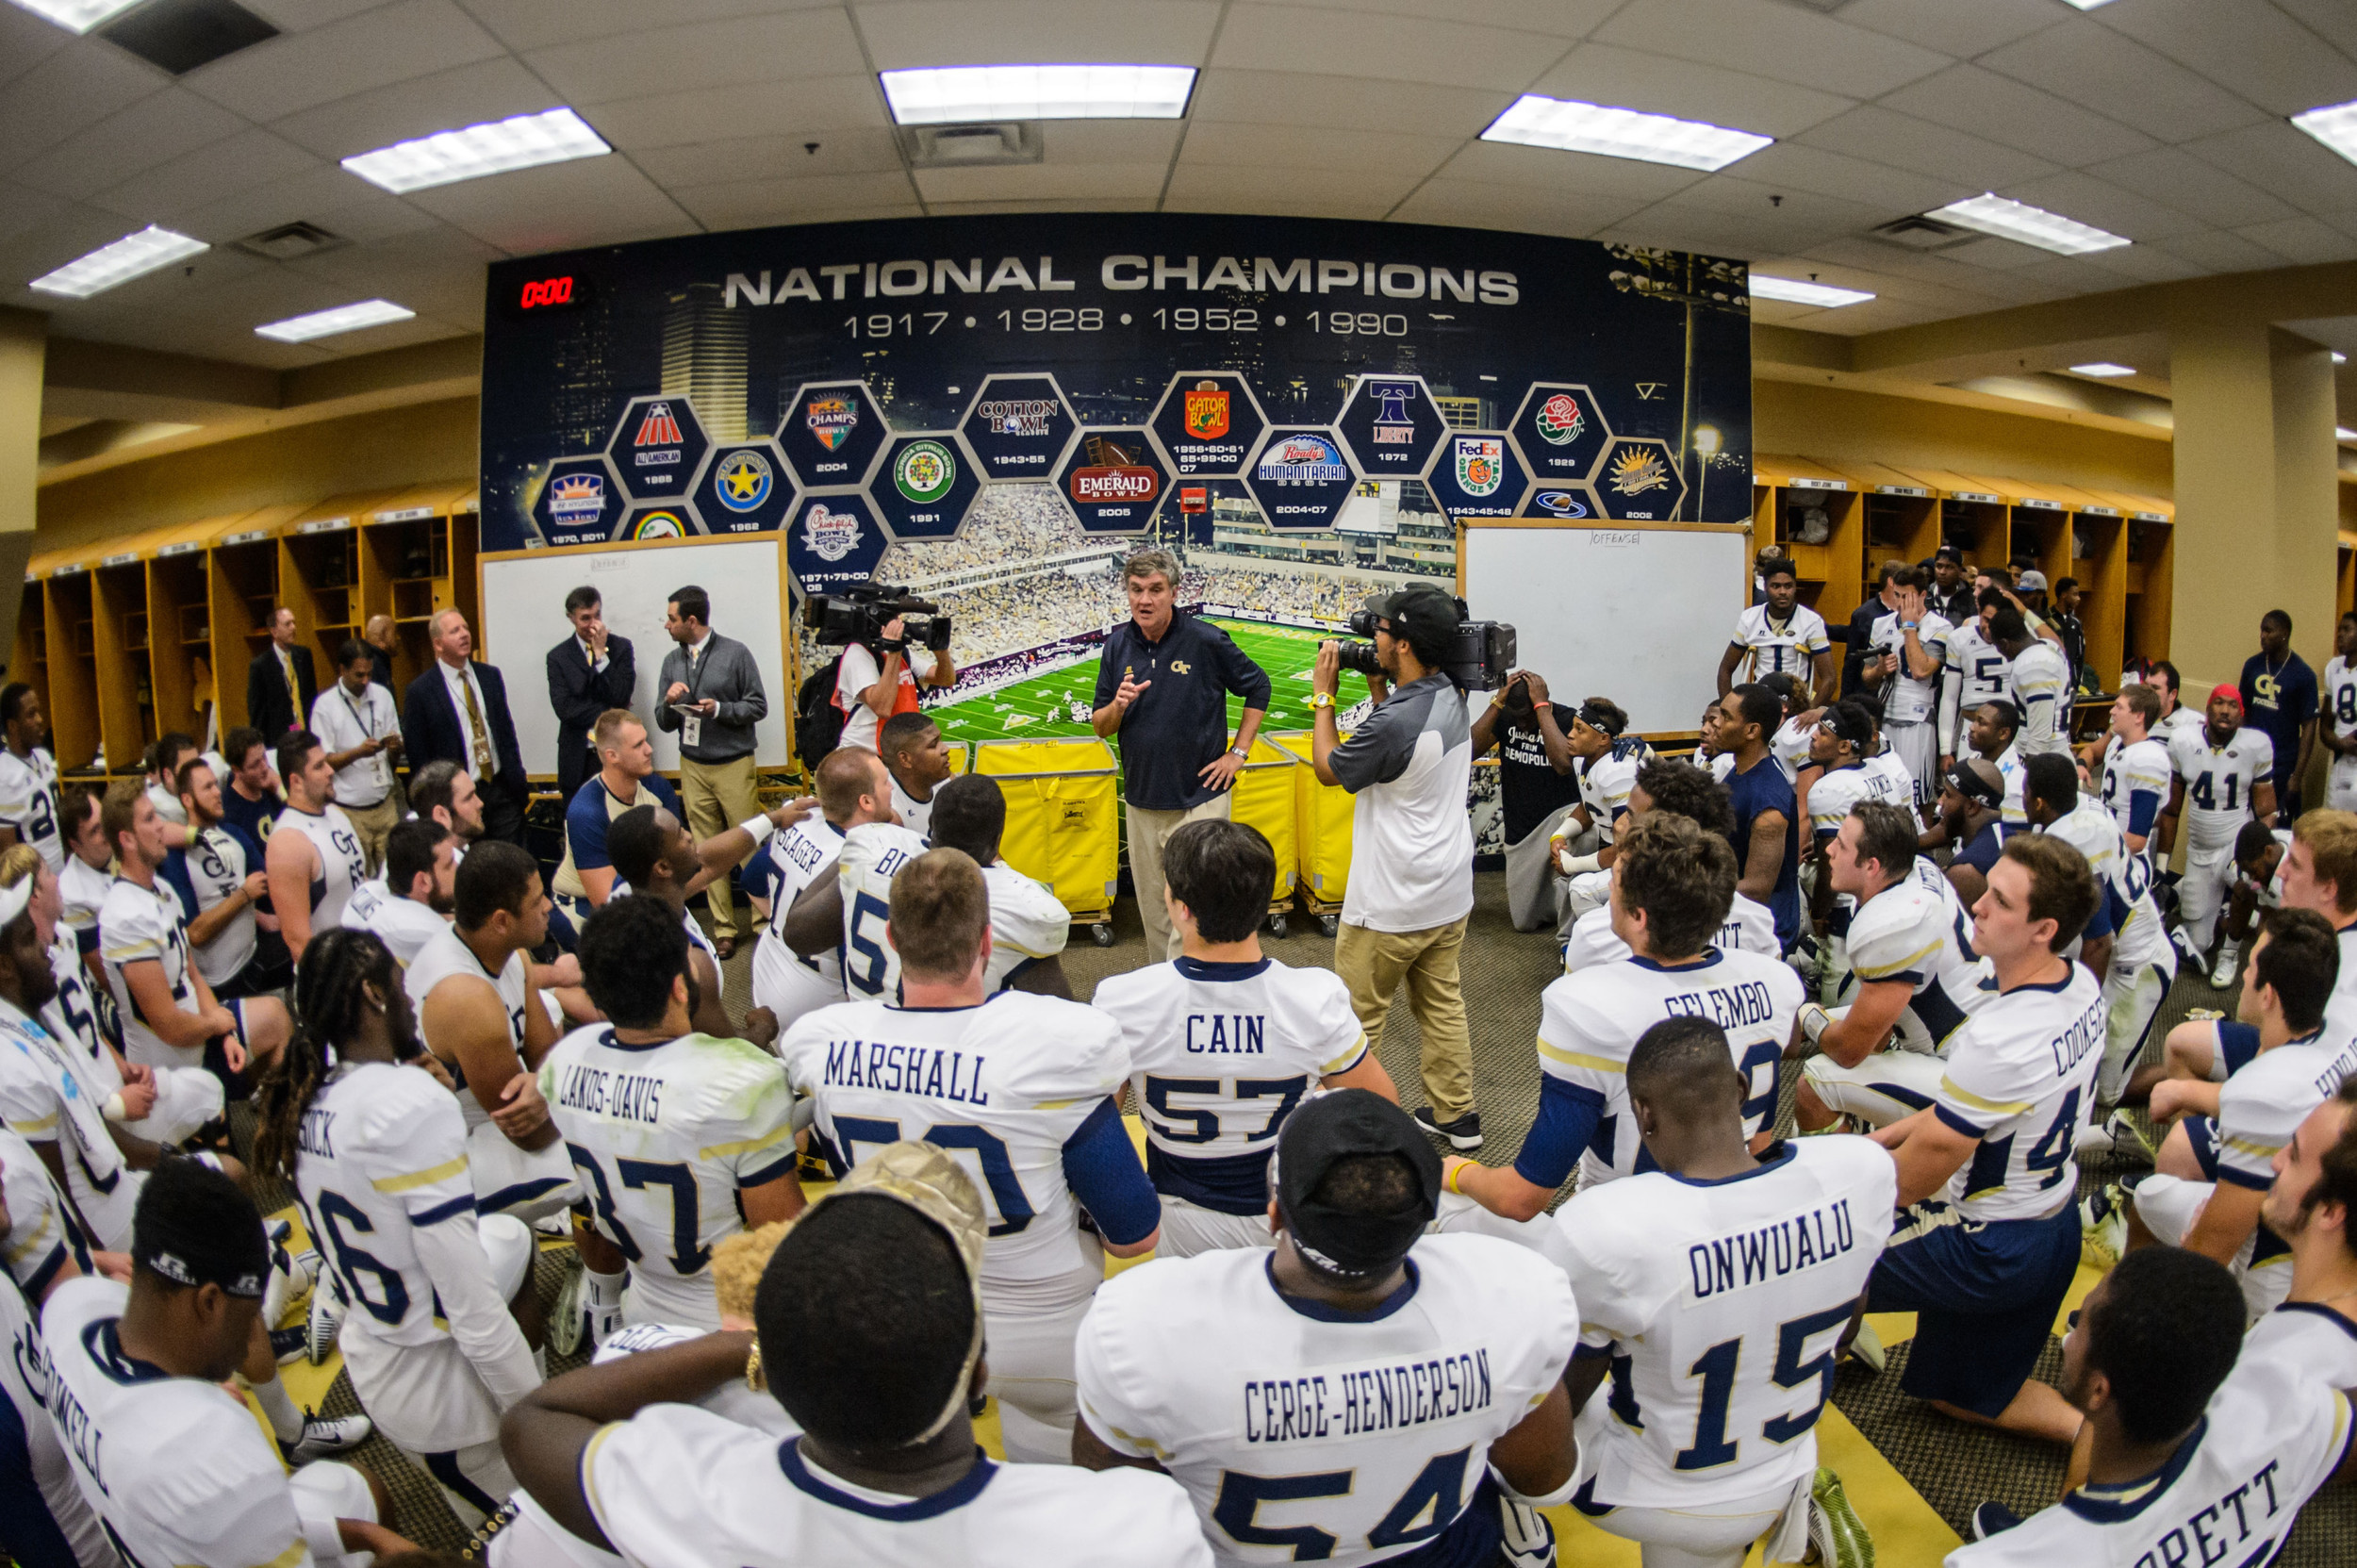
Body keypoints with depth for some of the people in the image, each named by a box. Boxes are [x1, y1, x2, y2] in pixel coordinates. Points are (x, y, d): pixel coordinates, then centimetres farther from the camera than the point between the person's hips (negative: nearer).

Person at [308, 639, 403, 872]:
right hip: (349, 811, -3)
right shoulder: (325, 705, -4)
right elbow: (322, 762, -5)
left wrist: (395, 748, -13)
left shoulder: (382, 696, 8)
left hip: (385, 804, 3)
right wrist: (358, 752, -21)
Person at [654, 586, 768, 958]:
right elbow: (663, 722, 12)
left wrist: (720, 709, -17)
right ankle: (723, 928, 10)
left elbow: (758, 707, -3)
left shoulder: (735, 653, -2)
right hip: (693, 768, 4)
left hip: (734, 765, -4)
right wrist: (669, 702, -9)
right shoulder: (671, 661, 11)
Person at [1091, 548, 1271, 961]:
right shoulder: (1118, 645, 2)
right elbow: (1100, 726, 7)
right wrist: (1119, 705, -15)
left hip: (1199, 799, -4)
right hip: (1141, 802, 5)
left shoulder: (1206, 641, -9)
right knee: (1153, 911, 15)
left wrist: (1238, 753, -1)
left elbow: (1258, 687, 4)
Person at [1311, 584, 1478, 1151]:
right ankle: (1455, 1114, 31)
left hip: (1391, 904, -8)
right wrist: (1377, 689, 8)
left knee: (1357, 1015, 8)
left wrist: (1323, 696, -2)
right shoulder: (1451, 697, -2)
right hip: (1449, 893, 9)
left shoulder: (1394, 723, -28)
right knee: (1442, 1003, 20)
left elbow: (1327, 768, -11)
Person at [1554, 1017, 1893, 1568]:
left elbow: (1561, 1400, -16)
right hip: (1781, 1477, 5)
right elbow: (1841, 1335, -1)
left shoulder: (1599, 1230, -35)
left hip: (1653, 1502, -5)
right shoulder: (1862, 1172, -22)